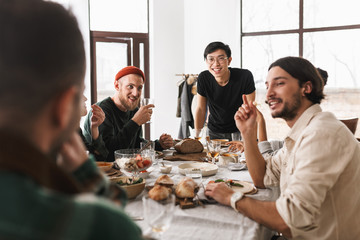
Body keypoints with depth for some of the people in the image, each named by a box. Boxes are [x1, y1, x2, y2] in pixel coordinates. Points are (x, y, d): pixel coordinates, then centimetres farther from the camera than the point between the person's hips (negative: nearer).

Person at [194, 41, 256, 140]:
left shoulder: (245, 76, -22)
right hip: (213, 132, 2)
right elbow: (201, 109, -4)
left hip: (239, 131, -1)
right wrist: (197, 135, -6)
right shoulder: (203, 78, -15)